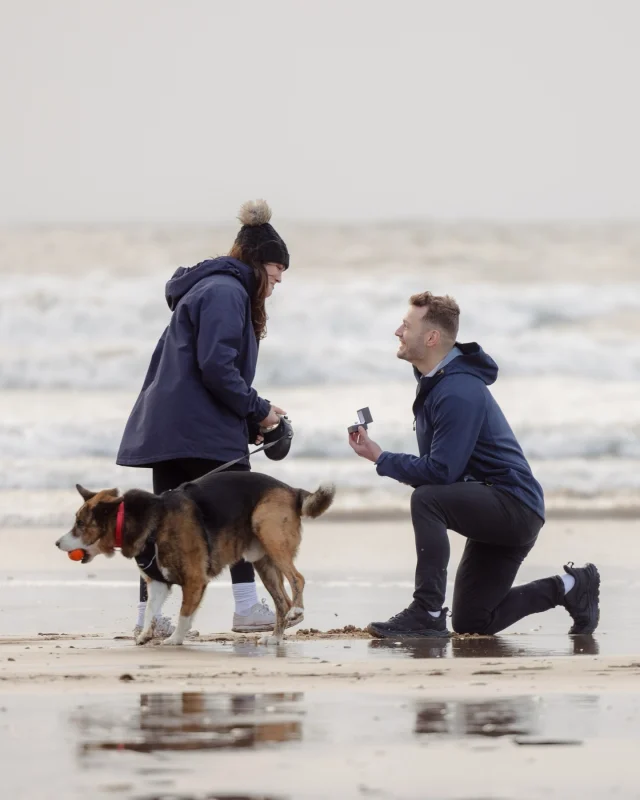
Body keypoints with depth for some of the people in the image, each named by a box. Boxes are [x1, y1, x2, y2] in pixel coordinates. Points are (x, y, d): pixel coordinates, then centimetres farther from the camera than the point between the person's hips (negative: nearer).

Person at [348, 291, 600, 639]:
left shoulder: (458, 393, -23)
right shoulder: (434, 380, 9)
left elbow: (440, 471, -27)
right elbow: (437, 464, 20)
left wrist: (381, 459, -18)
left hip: (514, 505, -10)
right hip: (496, 512, 10)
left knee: (426, 498, -32)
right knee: (471, 624, 12)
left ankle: (427, 613, -29)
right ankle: (571, 587, 23)